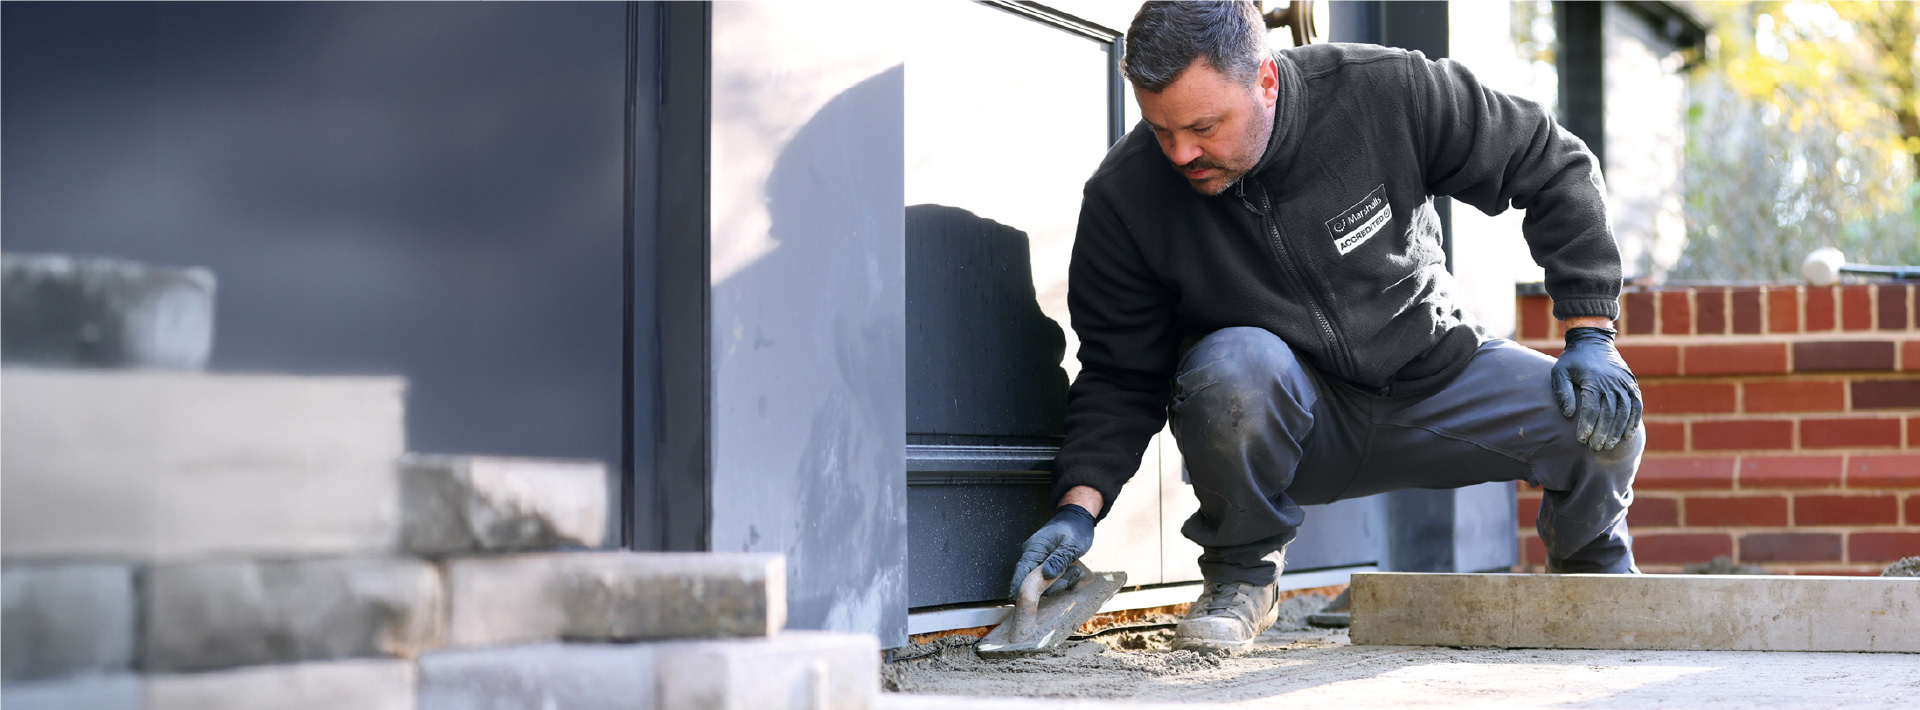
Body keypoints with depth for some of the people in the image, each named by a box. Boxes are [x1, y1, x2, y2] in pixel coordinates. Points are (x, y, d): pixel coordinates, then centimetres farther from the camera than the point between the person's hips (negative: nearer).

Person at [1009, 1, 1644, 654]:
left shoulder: (1389, 92, -20)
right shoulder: (1122, 199, -18)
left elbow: (1556, 168, -7)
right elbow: (1119, 375, -8)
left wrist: (1589, 338, -12)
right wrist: (1079, 507, -24)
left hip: (1432, 378, 2)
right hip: (1283, 422, -1)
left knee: (1605, 426, -20)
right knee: (1235, 365, -36)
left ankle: (1591, 574, 17)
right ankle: (1242, 573, -7)